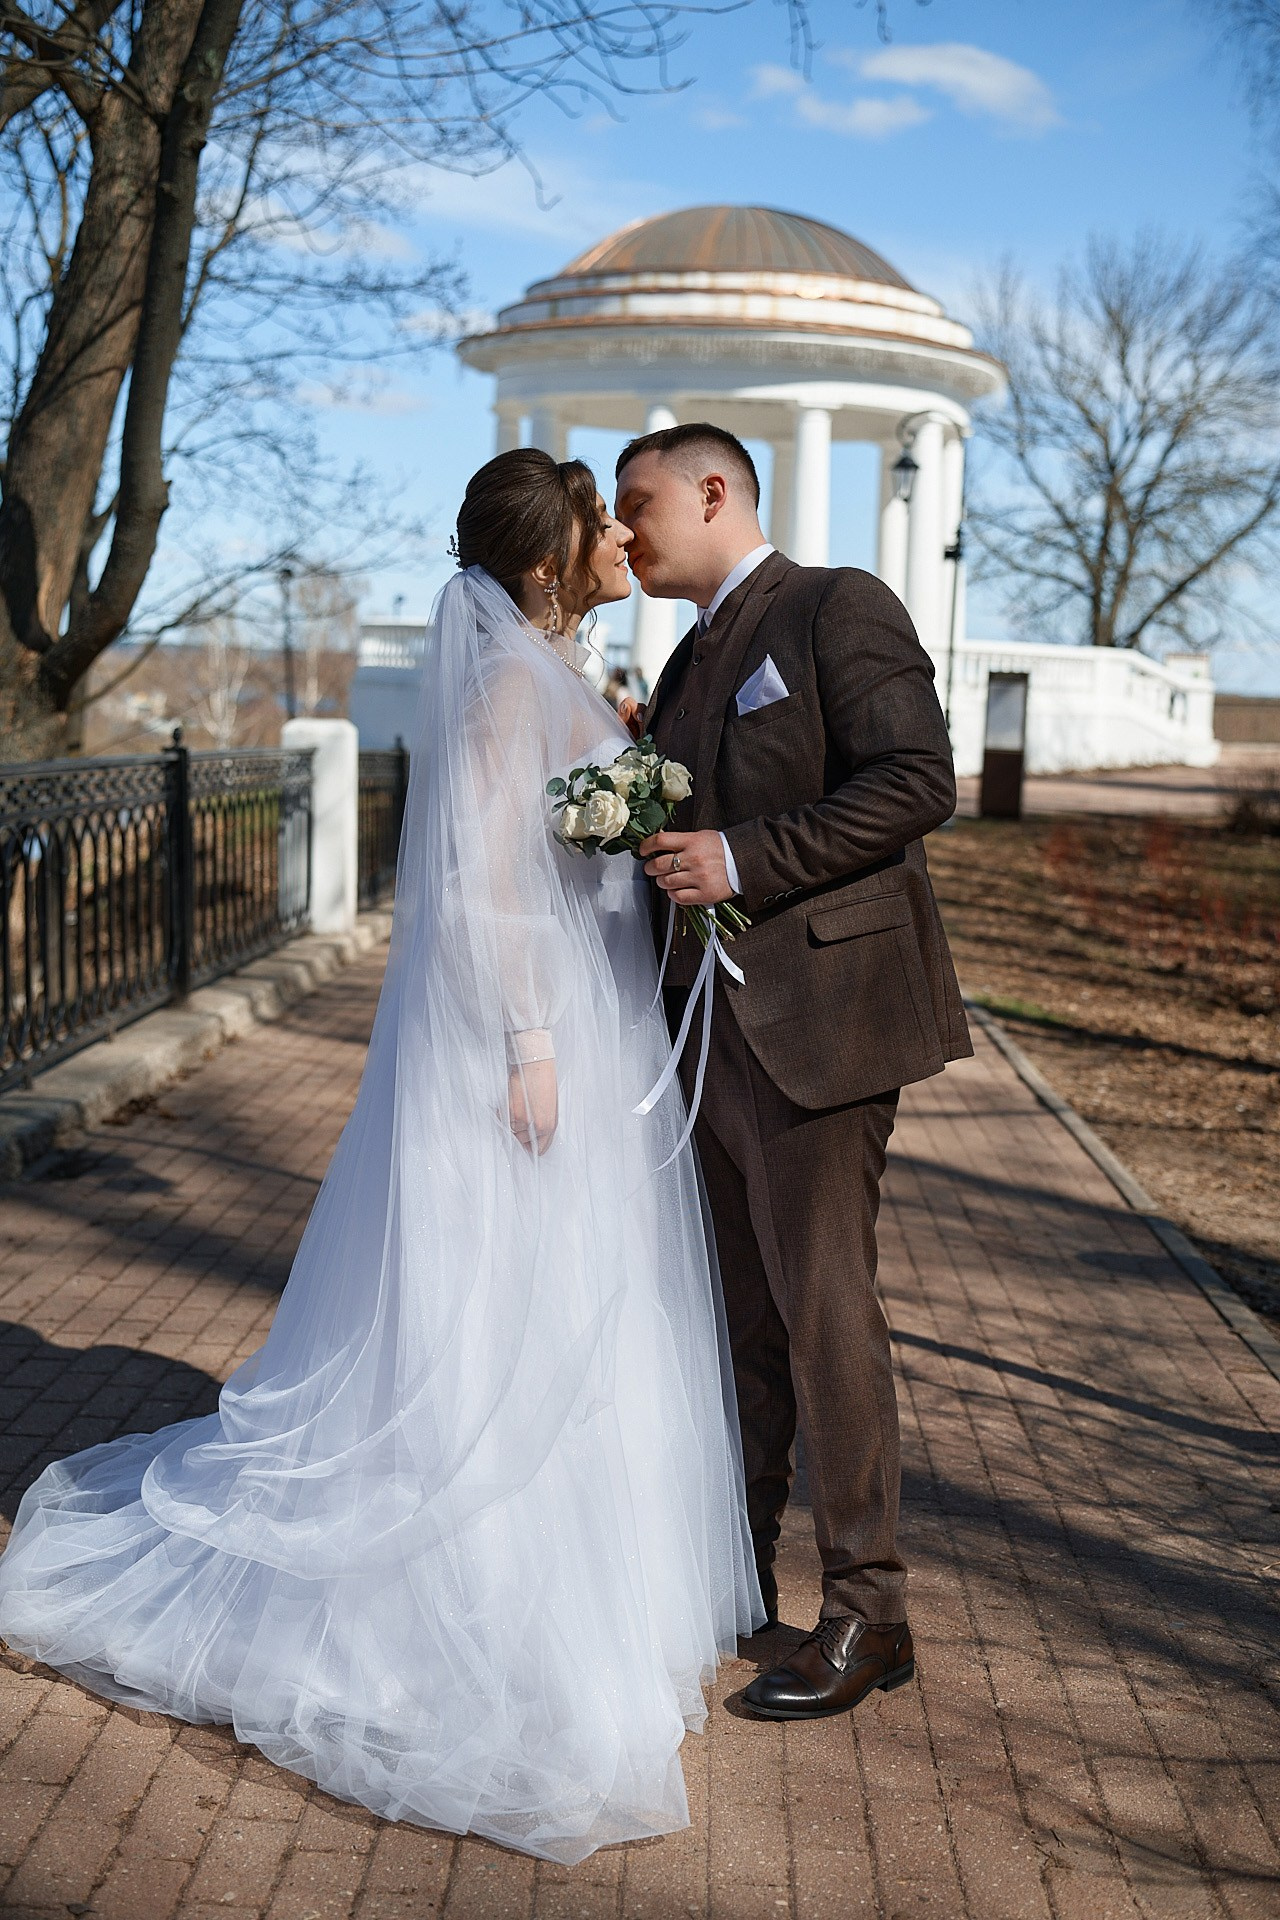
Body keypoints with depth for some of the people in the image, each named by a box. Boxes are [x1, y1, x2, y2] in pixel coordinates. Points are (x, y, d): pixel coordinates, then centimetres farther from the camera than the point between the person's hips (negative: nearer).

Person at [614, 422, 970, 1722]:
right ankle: (735, 1574, 28)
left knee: (823, 1313, -4)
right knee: (743, 1318, 15)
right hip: (716, 1028, 8)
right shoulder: (694, 660, 21)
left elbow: (917, 779, -17)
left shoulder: (837, 609, -5)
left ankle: (867, 1614, 8)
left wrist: (742, 863, -21)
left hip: (815, 1019, -8)